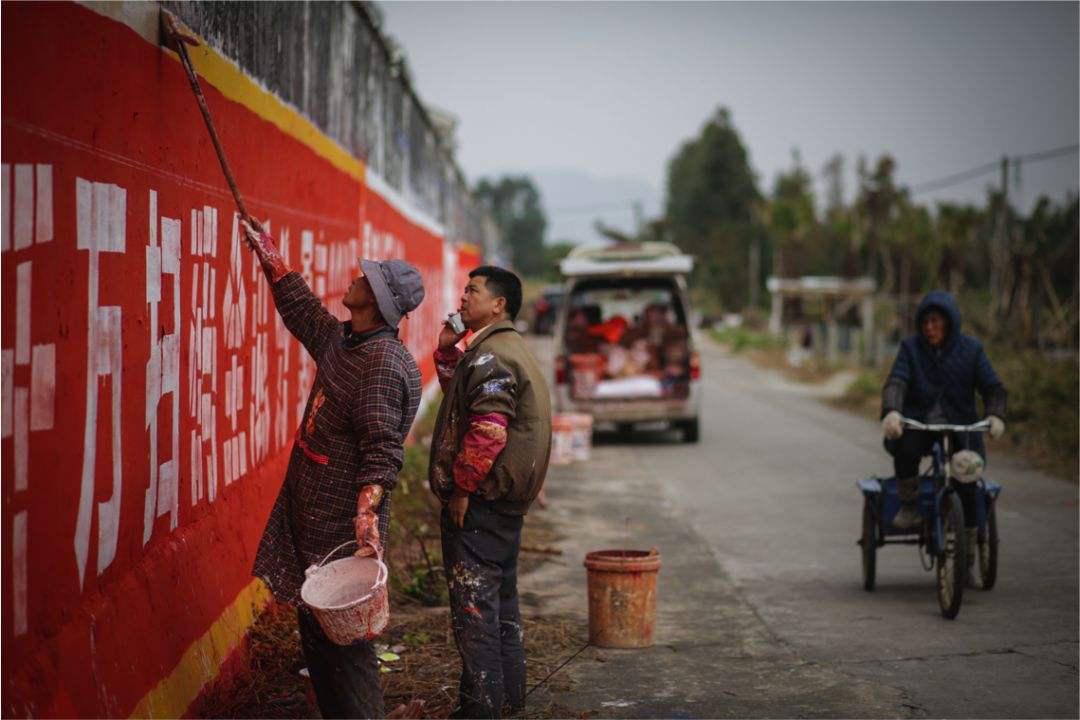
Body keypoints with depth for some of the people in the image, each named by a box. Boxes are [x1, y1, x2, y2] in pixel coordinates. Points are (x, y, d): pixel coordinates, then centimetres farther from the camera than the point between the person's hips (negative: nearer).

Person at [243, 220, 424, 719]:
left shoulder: (384, 364, -18)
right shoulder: (338, 339, 10)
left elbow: (383, 453, -24)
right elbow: (299, 305, 29)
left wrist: (368, 517, -32)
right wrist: (266, 252, 32)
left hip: (343, 528, -10)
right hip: (308, 517, 10)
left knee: (343, 641, -5)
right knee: (315, 631, 15)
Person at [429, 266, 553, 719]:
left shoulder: (490, 356, -17)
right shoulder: (508, 349, 16)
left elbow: (487, 430, -26)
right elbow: (461, 398, 25)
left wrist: (462, 487, -19)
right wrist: (447, 349, 12)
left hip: (479, 500, -11)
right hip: (507, 498, 11)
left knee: (473, 602, -6)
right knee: (501, 598, 18)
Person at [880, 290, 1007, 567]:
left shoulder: (971, 349, 4)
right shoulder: (911, 348, 2)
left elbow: (993, 386, -4)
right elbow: (895, 383, -13)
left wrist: (995, 415, -26)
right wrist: (891, 412, -35)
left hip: (960, 425, 1)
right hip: (918, 423, -1)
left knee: (968, 484, -16)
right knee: (905, 450, -36)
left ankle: (967, 560, 1)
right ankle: (909, 506, -9)